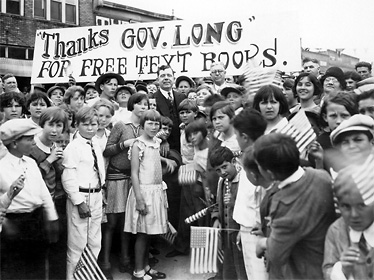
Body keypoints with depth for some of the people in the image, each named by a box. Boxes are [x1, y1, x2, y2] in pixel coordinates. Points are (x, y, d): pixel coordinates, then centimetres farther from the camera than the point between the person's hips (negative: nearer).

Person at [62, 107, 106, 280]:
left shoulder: (96, 147, 11)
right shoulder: (73, 147, -12)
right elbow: (68, 178, -17)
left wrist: (99, 193, 10)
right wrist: (79, 202, -18)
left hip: (96, 197, 8)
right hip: (80, 197, -8)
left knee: (94, 243, 18)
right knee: (77, 243, 1)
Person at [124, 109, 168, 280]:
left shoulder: (156, 143, 9)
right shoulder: (138, 144, -12)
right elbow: (134, 174, -15)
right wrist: (139, 199, -19)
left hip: (157, 191, 7)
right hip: (144, 191, -7)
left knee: (149, 232, 15)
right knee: (142, 233, 1)